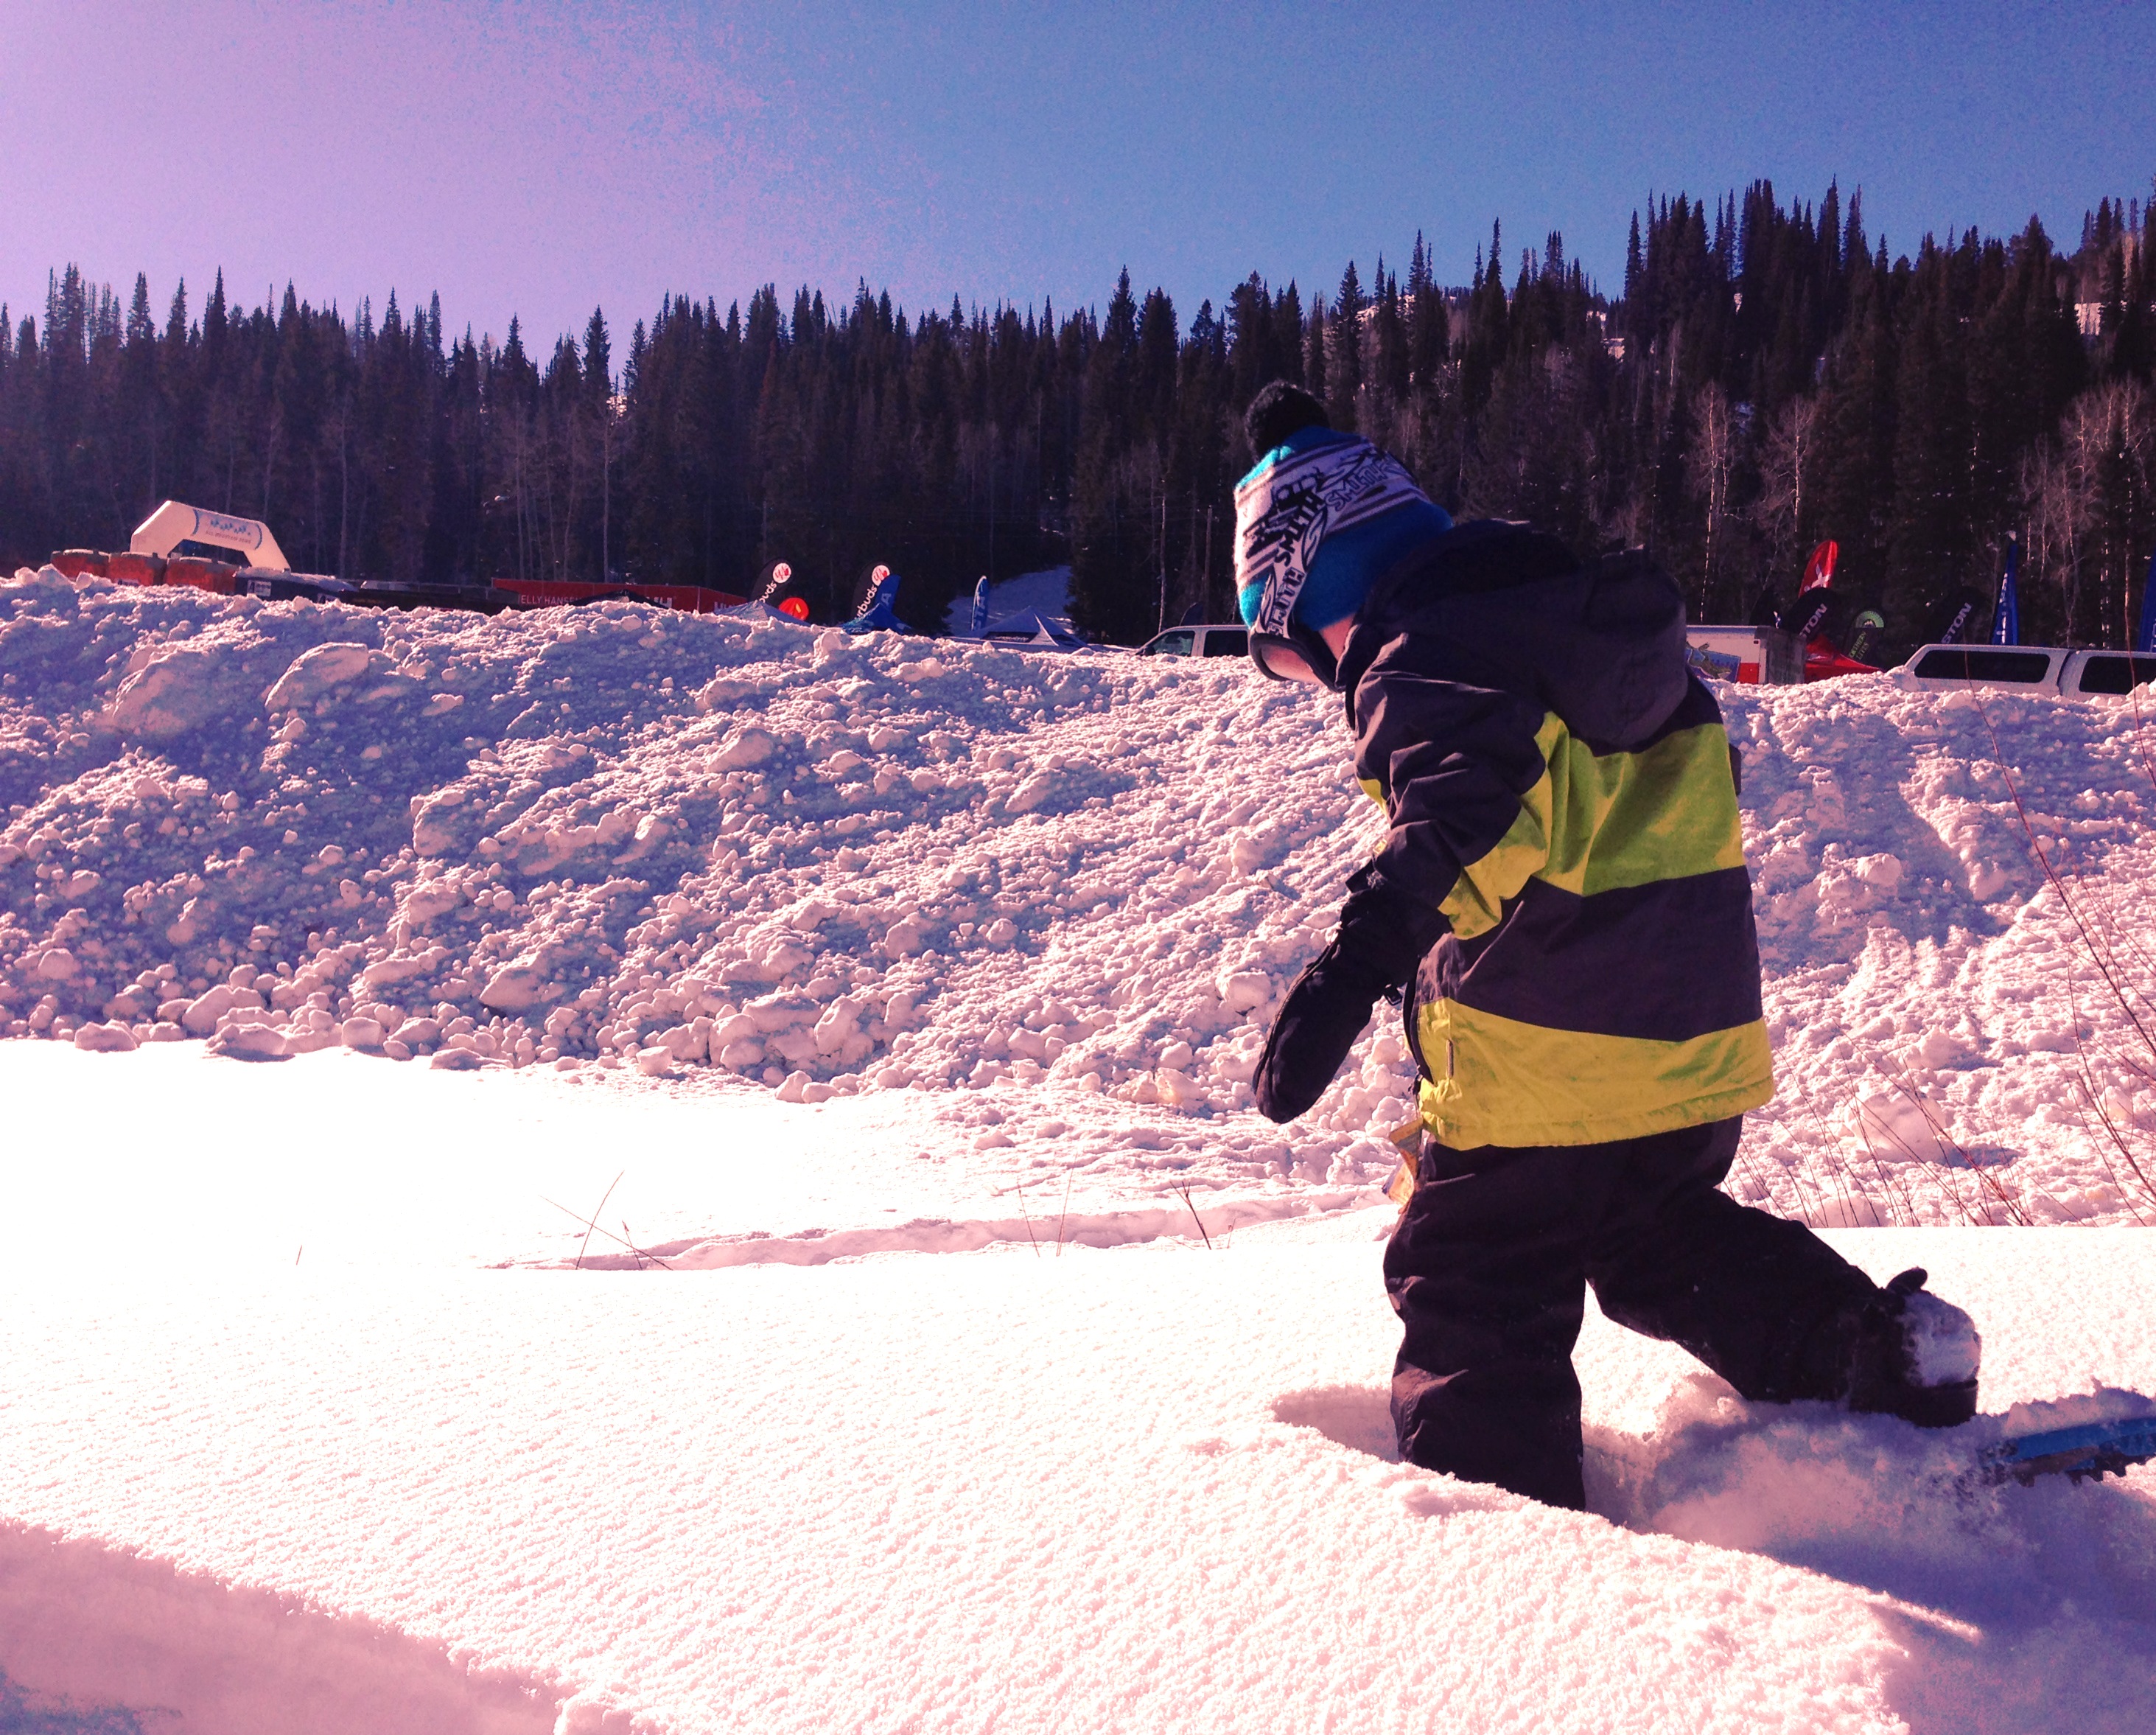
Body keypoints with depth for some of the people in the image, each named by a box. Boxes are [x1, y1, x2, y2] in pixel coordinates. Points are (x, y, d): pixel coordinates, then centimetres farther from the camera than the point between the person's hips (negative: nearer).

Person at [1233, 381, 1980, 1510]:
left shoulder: (1420, 657, -13)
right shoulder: (1563, 622, 16)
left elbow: (1475, 800, -35)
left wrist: (1367, 948, -48)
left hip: (1546, 1066, -9)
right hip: (1701, 1046, 9)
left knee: (1467, 1301, 6)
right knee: (1659, 1243, 29)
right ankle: (1883, 1346, 18)